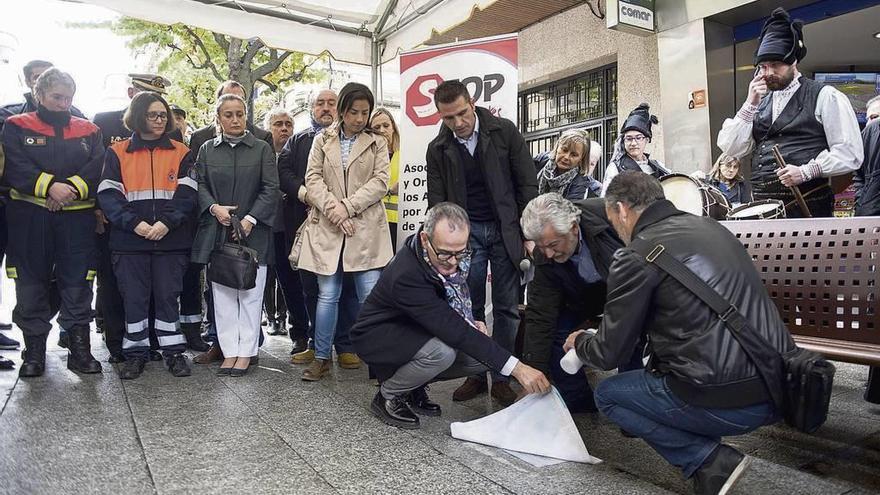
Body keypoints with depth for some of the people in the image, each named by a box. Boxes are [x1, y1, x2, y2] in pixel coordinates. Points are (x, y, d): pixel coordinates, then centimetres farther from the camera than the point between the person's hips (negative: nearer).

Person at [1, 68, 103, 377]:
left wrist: (72, 188, -18)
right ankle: (34, 351, 17)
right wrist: (50, 186, -21)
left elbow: (98, 169, -2)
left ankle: (79, 348, 12)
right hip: (30, 218, 0)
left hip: (76, 219, 1)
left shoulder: (88, 131, 11)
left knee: (77, 283, 3)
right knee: (31, 285, 5)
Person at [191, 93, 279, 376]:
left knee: (250, 294, 0)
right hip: (217, 231, 2)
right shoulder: (207, 150, 11)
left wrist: (250, 219, -11)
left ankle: (246, 352, 9)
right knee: (222, 294, 5)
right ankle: (229, 351, 14)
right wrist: (214, 208, -11)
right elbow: (199, 185, 8)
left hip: (253, 232, -2)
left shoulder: (262, 149, 5)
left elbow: (271, 188, -2)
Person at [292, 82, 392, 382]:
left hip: (365, 229, -1)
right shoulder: (322, 140, 13)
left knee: (371, 297, -3)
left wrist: (347, 206, -12)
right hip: (327, 227, 1)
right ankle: (321, 358, 18)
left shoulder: (377, 144, 10)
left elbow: (380, 181, -1)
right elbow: (313, 179, 5)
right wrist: (332, 207, -11)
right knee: (327, 295, 5)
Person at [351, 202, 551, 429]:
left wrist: (469, 324, -10)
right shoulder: (406, 274, -37)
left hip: (419, 330, 7)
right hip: (378, 336, -7)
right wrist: (516, 367, -40)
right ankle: (388, 396, -7)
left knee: (484, 355, -11)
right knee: (442, 352, -35)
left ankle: (413, 385, 8)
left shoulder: (451, 255, -13)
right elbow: (454, 331, -38)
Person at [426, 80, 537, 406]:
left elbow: (527, 185, -3)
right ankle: (475, 374, 16)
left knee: (506, 307, 2)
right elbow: (437, 203, 4)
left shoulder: (504, 131, -4)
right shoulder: (438, 149, 1)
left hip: (506, 230, -1)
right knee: (469, 307, 3)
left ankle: (501, 377, 12)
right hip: (466, 232, 1)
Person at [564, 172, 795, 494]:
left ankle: (710, 460, 2)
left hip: (728, 401, -8)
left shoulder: (636, 255, -10)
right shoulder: (710, 226, 12)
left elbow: (610, 355, -3)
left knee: (607, 394, 13)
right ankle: (709, 457, 19)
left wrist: (579, 343, 20)